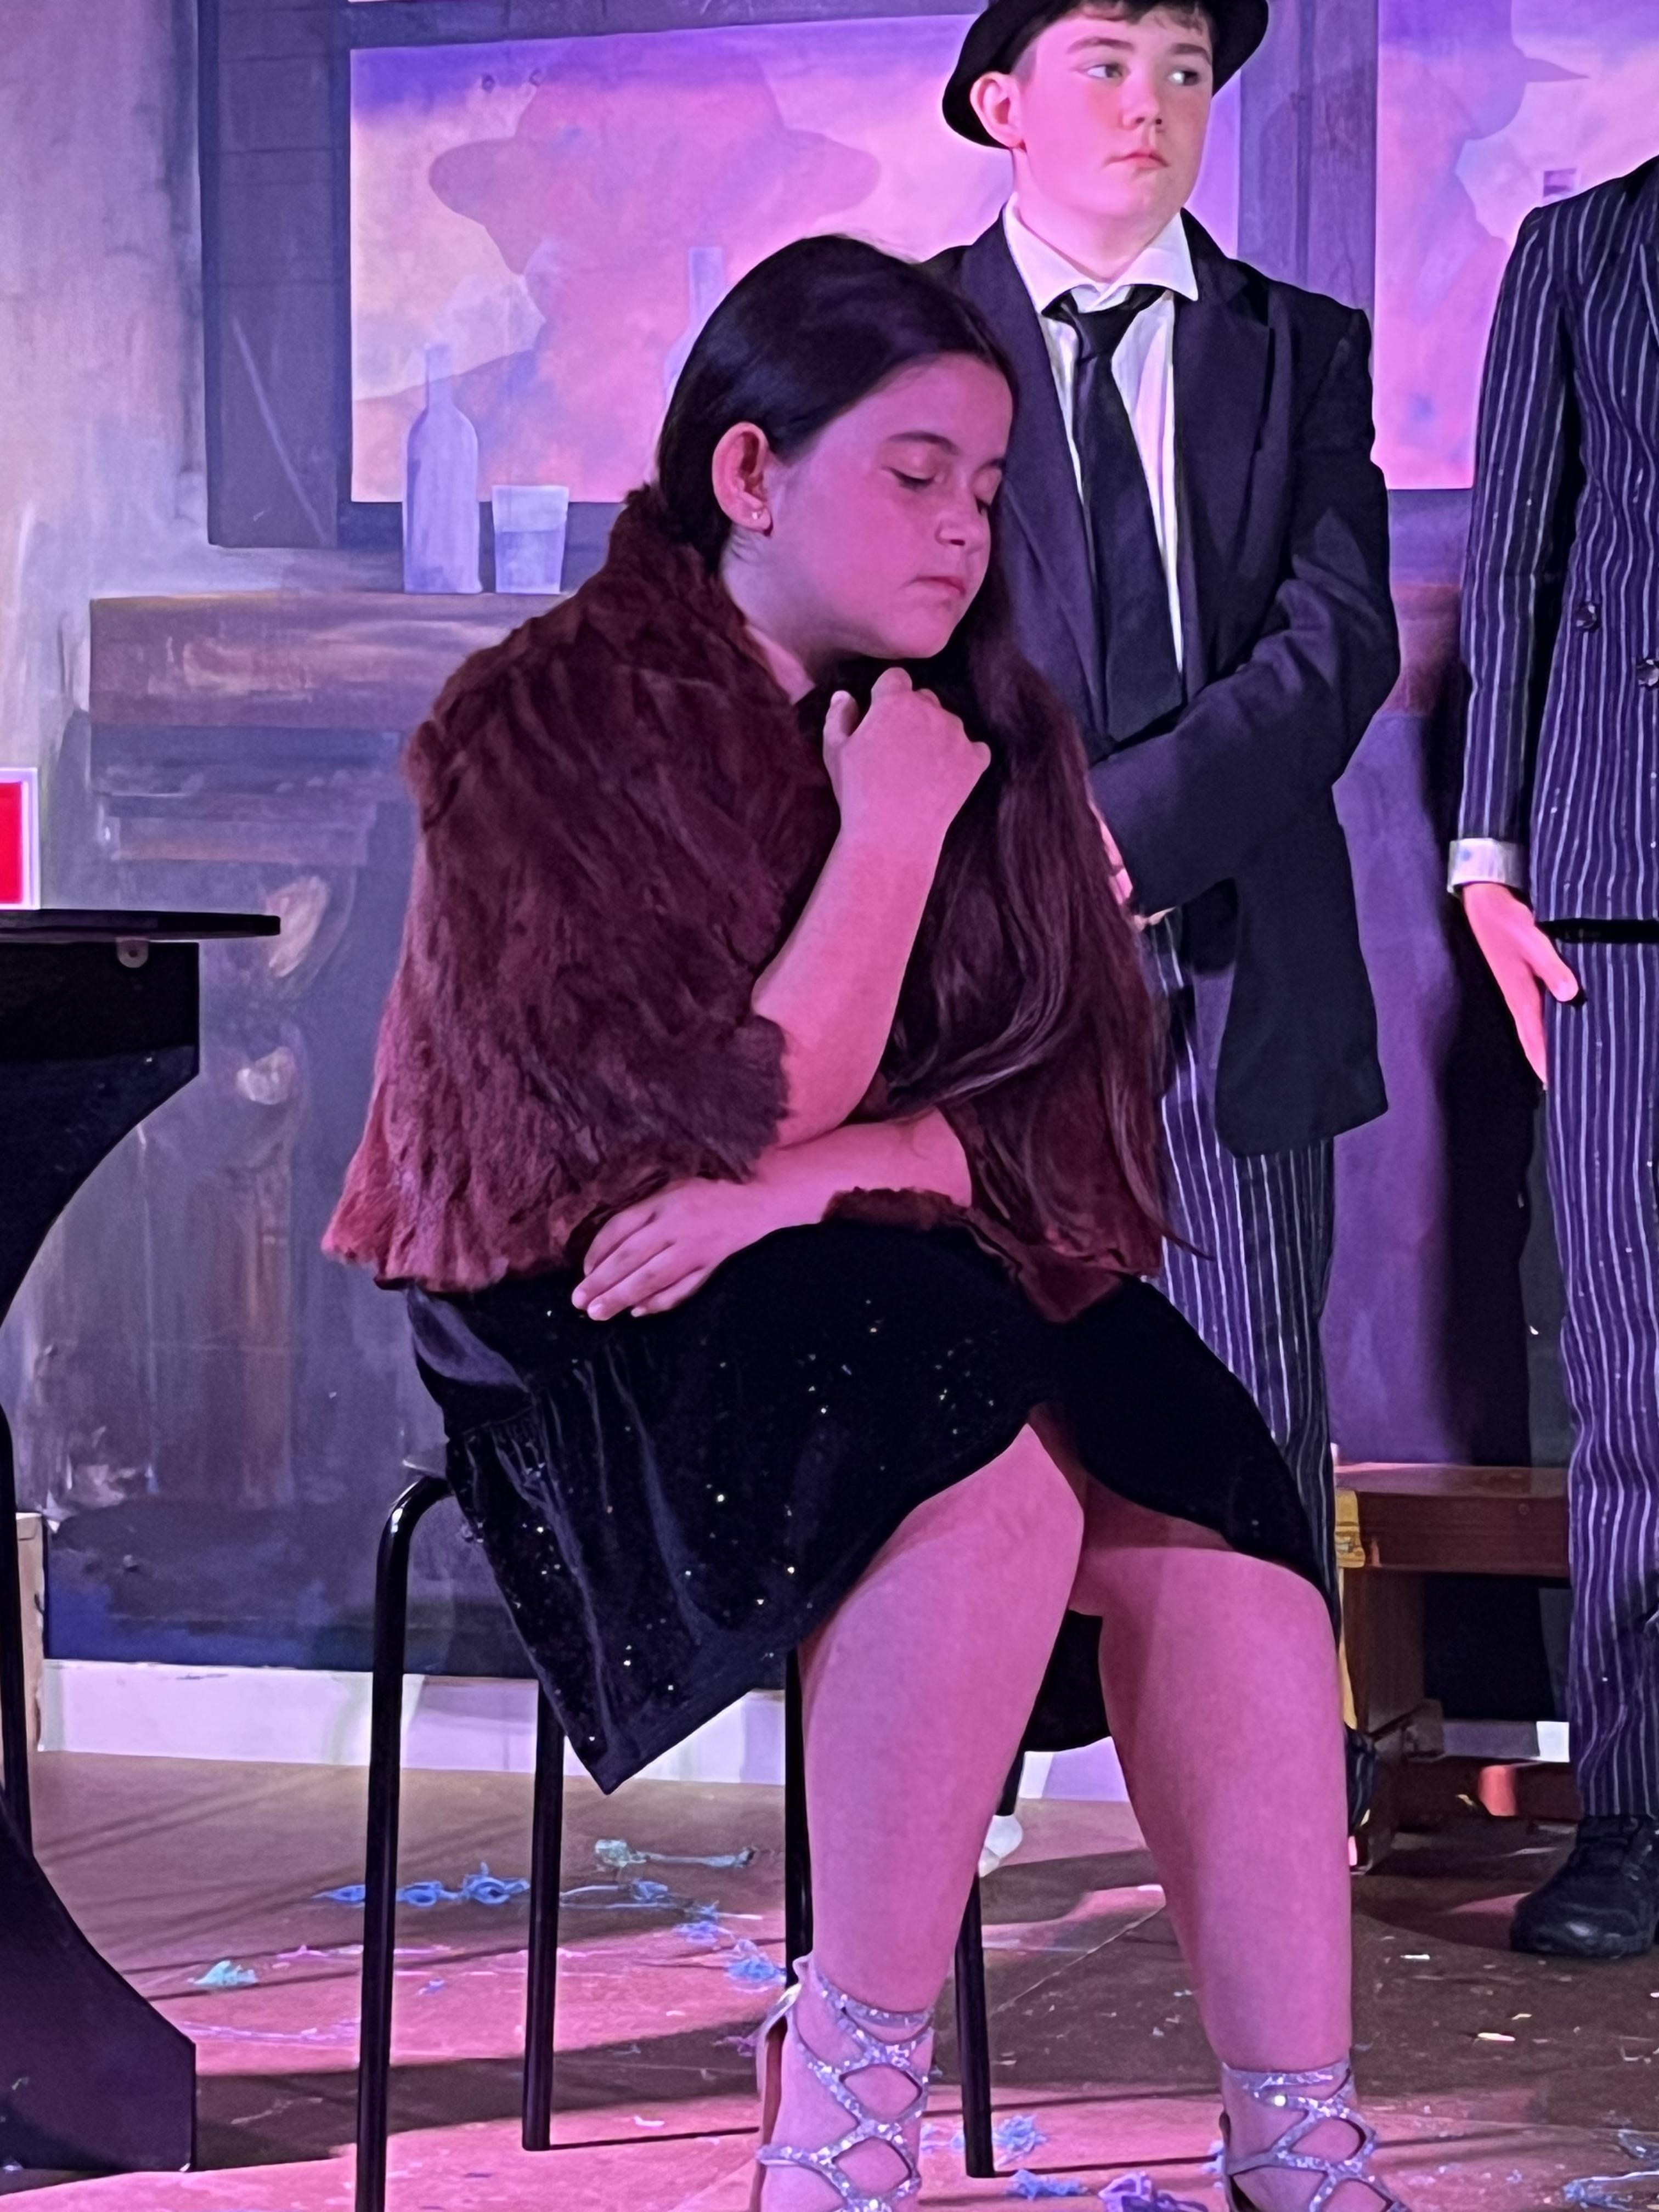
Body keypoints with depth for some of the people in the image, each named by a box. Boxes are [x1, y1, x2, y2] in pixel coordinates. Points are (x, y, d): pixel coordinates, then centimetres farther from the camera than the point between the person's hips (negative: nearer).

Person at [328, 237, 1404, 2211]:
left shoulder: (988, 732, 10)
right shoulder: (541, 731, -7)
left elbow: (1070, 1118, 1)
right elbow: (743, 1116, -14)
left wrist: (809, 1183, -16)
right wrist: (891, 832, -11)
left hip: (941, 1287, 5)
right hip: (604, 1316, -5)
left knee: (1210, 1519, -25)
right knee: (989, 1487, -34)